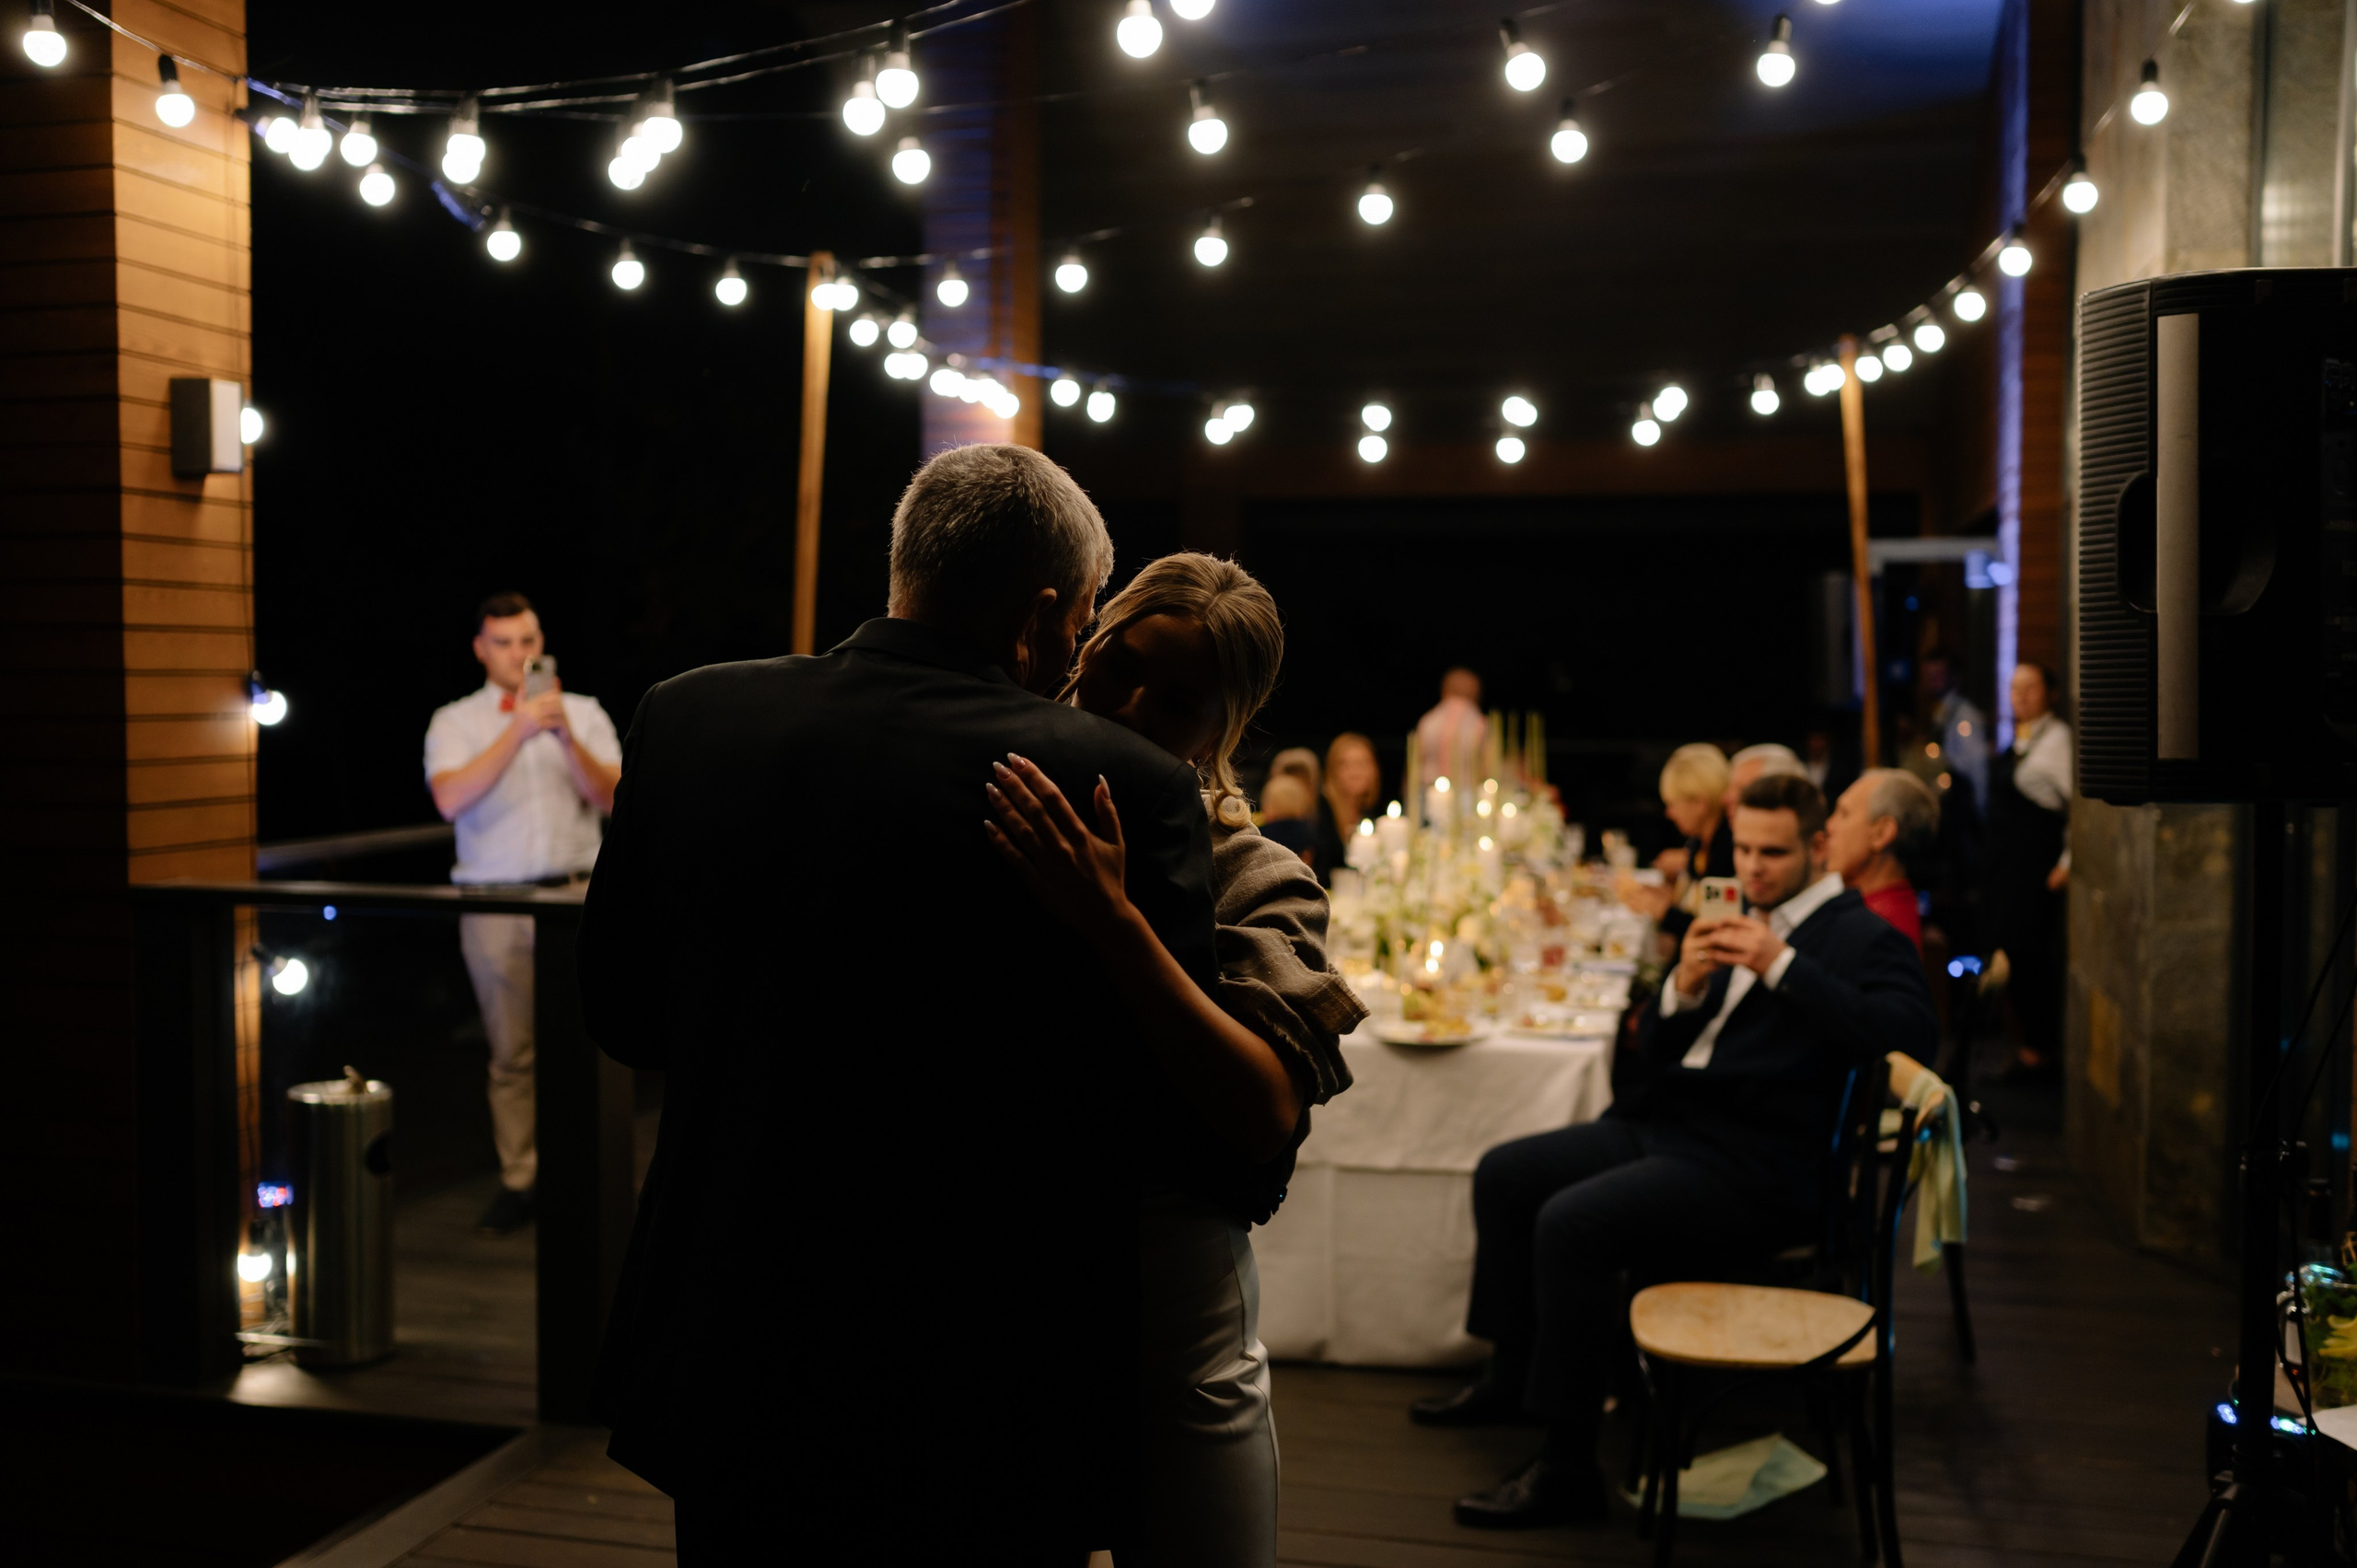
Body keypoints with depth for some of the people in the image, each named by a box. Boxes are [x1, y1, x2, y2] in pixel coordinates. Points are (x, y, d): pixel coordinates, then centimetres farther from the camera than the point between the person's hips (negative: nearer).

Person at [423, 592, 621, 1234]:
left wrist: (565, 736, -17)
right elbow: (451, 801, -11)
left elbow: (610, 798, -2)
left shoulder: (583, 713, 10)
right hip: (494, 903, 0)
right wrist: (519, 731, -17)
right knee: (511, 1053, 4)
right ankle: (519, 1181, 13)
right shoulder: (455, 721, 7)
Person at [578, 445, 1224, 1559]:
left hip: (726, 1377, 4)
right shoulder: (1125, 787, -20)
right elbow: (1177, 1121, -14)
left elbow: (621, 1016, 4)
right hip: (985, 1419, -4)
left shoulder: (685, 718, -6)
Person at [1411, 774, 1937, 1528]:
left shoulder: (1862, 939, -5)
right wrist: (1683, 985, -5)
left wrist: (1782, 965, -23)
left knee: (1570, 1223, -26)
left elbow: (1913, 1033, -24)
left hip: (1749, 1168, -9)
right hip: (1663, 1125, 9)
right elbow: (1658, 1050, 18)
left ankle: (1567, 1470, -16)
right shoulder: (1739, 925, 17)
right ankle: (1513, 1377, 23)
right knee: (1502, 1175, 7)